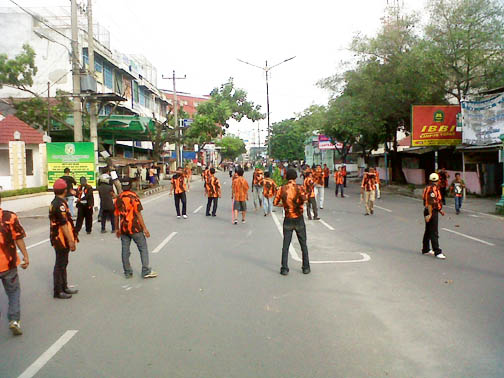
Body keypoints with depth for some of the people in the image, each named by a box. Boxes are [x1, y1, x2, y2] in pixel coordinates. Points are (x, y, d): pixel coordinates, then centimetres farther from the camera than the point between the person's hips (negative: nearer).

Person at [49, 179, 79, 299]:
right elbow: (63, 224, -25)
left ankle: (64, 287, 31)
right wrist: (70, 241, -24)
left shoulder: (54, 202, 12)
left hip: (57, 238, 10)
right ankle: (58, 291, 9)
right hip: (62, 239, -10)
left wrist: (71, 239, 23)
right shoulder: (60, 204, -21)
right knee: (60, 265, 0)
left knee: (63, 263, 19)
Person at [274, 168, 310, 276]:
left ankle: (284, 269, 4)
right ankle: (306, 267, 18)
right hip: (299, 219, -1)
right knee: (303, 245, 12)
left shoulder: (282, 189, -3)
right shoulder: (299, 188, -11)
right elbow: (304, 199, -30)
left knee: (285, 245, 6)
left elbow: (275, 203, -3)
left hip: (288, 220, 1)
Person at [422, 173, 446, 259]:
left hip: (429, 211, 10)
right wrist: (430, 214, -26)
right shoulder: (433, 189, -18)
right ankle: (437, 252, -8)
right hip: (432, 212, -10)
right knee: (434, 233, -9)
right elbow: (430, 203, -24)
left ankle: (425, 249, 28)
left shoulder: (428, 188, 14)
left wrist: (439, 210, 27)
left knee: (428, 231, 18)